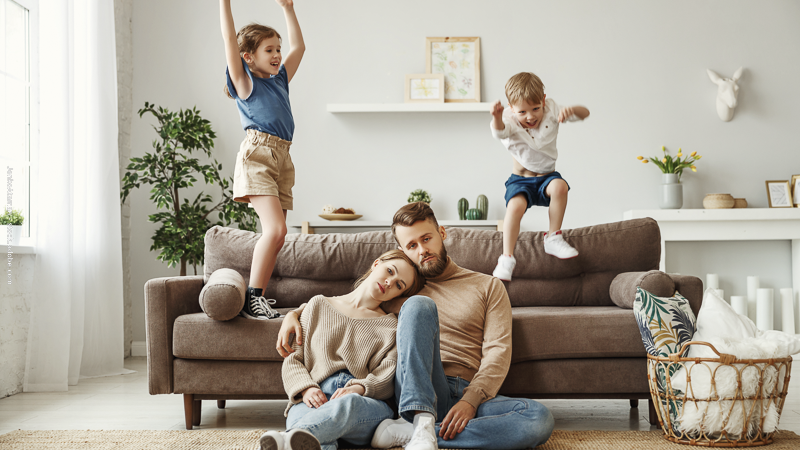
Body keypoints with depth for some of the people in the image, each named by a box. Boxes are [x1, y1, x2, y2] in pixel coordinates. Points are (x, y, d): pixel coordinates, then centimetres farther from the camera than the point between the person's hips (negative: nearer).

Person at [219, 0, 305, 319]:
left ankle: (258, 297, 3)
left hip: (282, 159, 7)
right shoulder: (245, 81, 6)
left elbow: (298, 47, 33)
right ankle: (251, 299, -15)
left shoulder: (280, 80, 24)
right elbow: (229, 38, -2)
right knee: (275, 228, -19)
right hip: (257, 155, -7)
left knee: (275, 234, 1)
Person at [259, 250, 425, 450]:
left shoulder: (392, 326, 23)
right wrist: (306, 389, -4)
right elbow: (292, 360, 19)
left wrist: (358, 388, -17)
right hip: (317, 399, 2)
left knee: (349, 403, -42)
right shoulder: (319, 305, 26)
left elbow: (386, 380, 7)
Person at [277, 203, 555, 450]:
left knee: (540, 419, -33)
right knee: (419, 306, -25)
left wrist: (470, 401, -14)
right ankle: (423, 424, -38)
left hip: (472, 394, 1)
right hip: (420, 393, -1)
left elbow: (498, 352, 4)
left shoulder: (488, 287, 16)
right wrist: (295, 314, 8)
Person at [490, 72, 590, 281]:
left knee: (559, 186, -32)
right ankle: (506, 258, -23)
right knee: (515, 205, -32)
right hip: (521, 180, -2)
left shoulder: (551, 111, -6)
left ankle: (553, 238, -17)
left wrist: (571, 110, -34)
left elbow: (584, 113, -10)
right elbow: (499, 132, -41)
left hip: (547, 176, 2)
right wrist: (496, 117, -66)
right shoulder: (510, 122, -16)